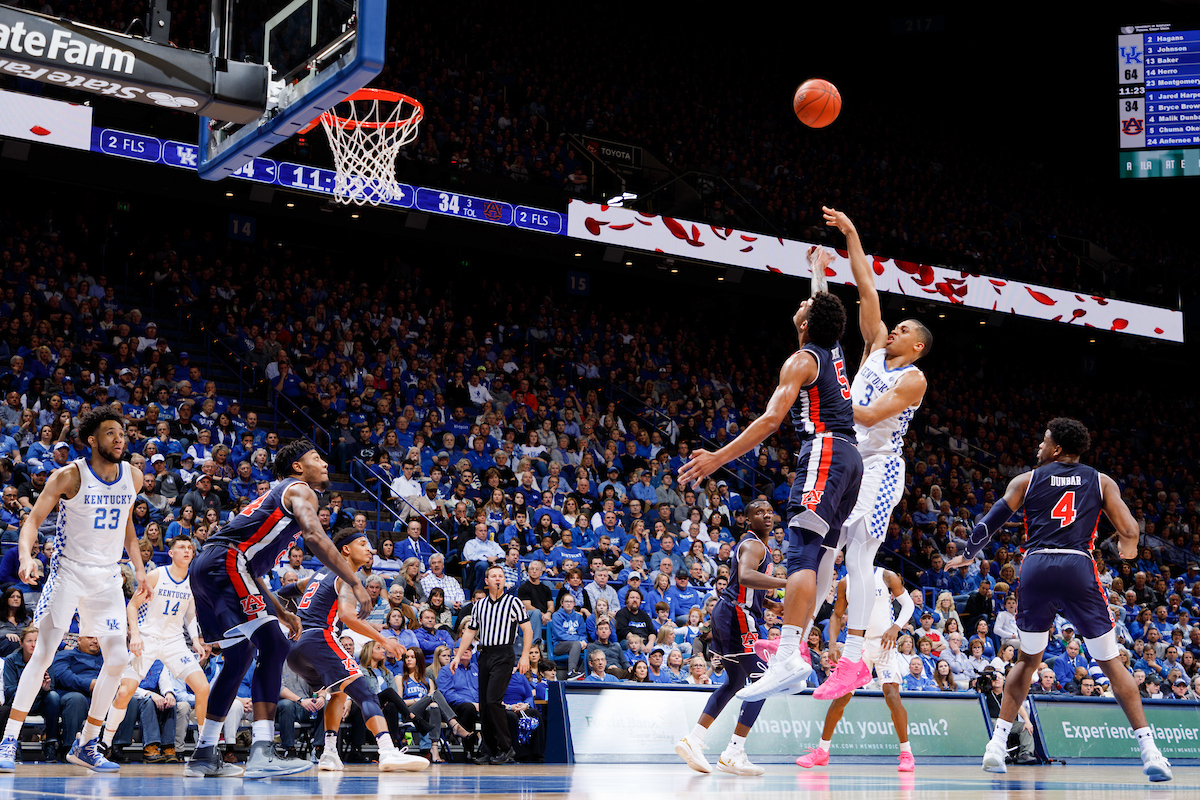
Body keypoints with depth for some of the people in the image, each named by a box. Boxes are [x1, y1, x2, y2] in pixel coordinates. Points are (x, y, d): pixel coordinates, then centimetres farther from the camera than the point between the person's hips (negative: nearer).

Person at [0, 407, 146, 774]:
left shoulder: (133, 478, 2)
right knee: (43, 654, -10)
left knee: (118, 659, -1)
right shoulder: (70, 476, -13)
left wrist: (139, 566, 10)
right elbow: (33, 520, -15)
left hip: (107, 578, 5)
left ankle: (86, 744, 12)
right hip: (68, 572, -5)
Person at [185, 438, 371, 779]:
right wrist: (355, 583, -19)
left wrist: (281, 612, 35)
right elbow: (314, 537, -18)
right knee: (271, 645, -15)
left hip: (203, 567, 10)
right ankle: (261, 753, -24)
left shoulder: (276, 496, 32)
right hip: (227, 562, -10)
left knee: (240, 655, 17)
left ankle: (204, 754, 22)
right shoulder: (299, 490, 3)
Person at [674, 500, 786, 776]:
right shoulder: (753, 545, -11)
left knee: (735, 682, 19)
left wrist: (770, 604, 18)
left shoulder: (754, 544, 23)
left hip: (726, 613, 11)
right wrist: (786, 583, -35)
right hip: (737, 615, -11)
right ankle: (733, 754, -13)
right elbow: (745, 577, -32)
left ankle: (693, 741, 16)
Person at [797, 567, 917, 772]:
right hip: (857, 642, 3)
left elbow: (907, 603, -1)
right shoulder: (845, 583, 5)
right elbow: (837, 615, 11)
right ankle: (822, 751, 14)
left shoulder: (887, 577, -4)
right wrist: (833, 643, -3)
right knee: (841, 697, 2)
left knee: (892, 696, -15)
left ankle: (906, 753, -4)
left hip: (884, 643, -3)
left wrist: (896, 627, -18)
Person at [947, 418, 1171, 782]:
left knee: (1027, 659, 21)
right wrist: (1127, 550, 29)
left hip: (1035, 568, 1)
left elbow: (989, 523, 12)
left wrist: (965, 557, 29)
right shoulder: (1101, 481, 15)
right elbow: (1130, 531, 6)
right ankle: (1149, 749, -2)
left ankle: (998, 742, 14)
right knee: (1111, 662, 7)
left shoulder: (1026, 481, 16)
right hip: (1078, 568, -1)